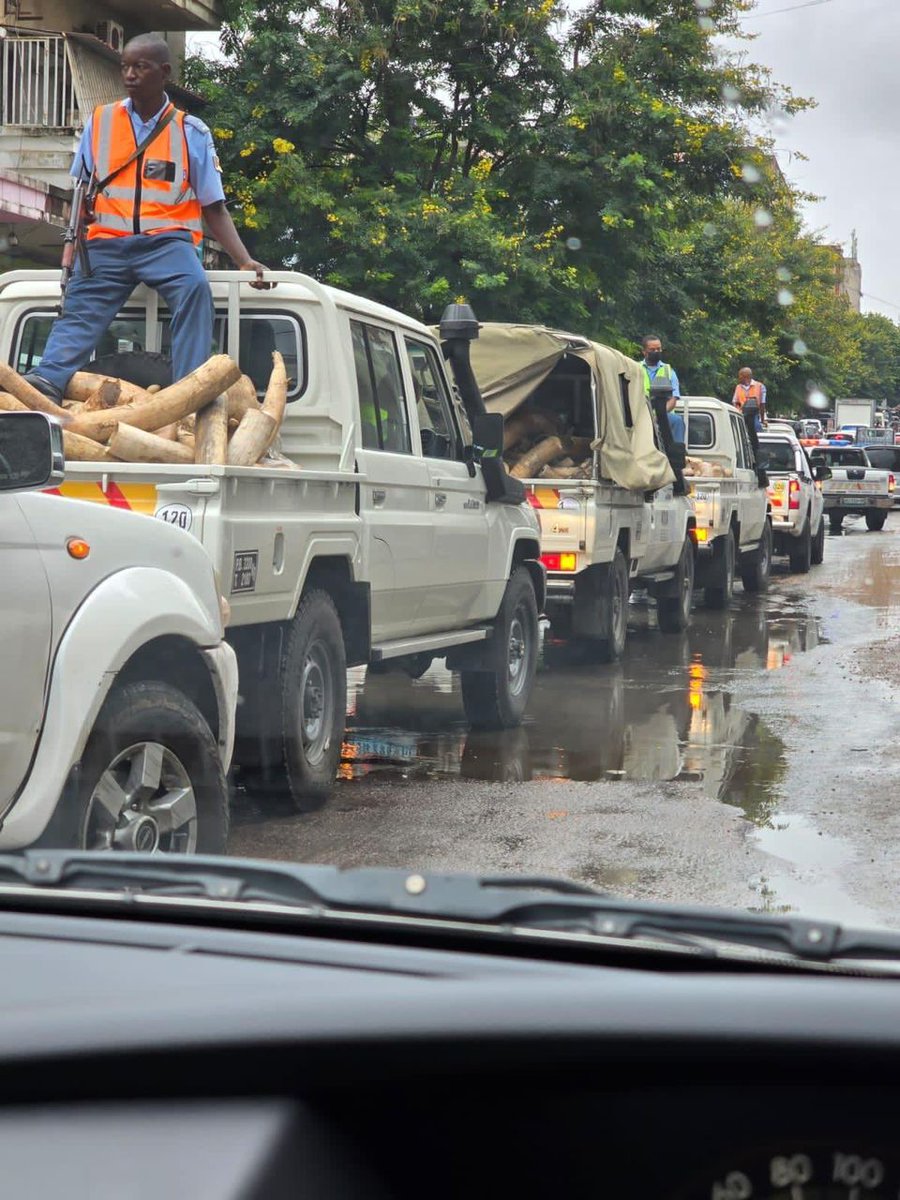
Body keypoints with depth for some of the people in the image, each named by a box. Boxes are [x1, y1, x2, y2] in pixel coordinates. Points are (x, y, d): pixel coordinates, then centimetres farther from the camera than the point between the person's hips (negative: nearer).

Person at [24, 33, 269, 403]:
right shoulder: (100, 120, 13)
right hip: (107, 243, 3)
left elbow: (214, 208, 9)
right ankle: (46, 380, -36)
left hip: (166, 240, -3)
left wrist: (245, 261, -3)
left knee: (194, 288, -30)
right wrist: (80, 213, 4)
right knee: (79, 307, -18)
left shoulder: (191, 132, 8)